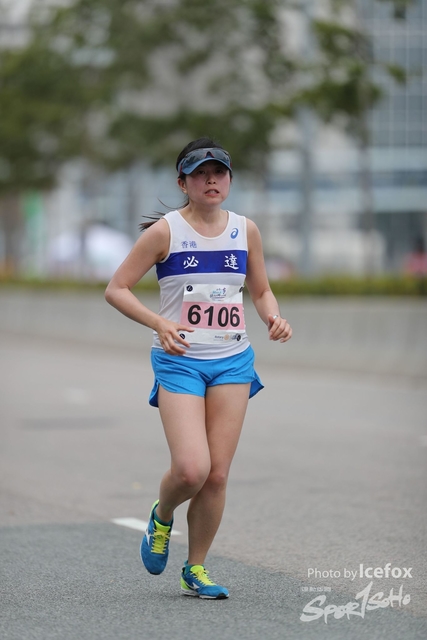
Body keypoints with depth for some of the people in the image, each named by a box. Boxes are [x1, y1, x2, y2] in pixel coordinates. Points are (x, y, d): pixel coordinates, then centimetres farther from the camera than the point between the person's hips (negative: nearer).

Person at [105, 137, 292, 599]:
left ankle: (195, 570, 16)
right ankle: (162, 517, 19)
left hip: (233, 361, 4)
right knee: (191, 469, -17)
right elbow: (116, 289, -4)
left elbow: (260, 290, 19)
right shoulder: (165, 232, -6)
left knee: (217, 474, 0)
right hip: (179, 360, -4)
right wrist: (158, 322, -19)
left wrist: (273, 318, -3)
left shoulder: (246, 231, 6)